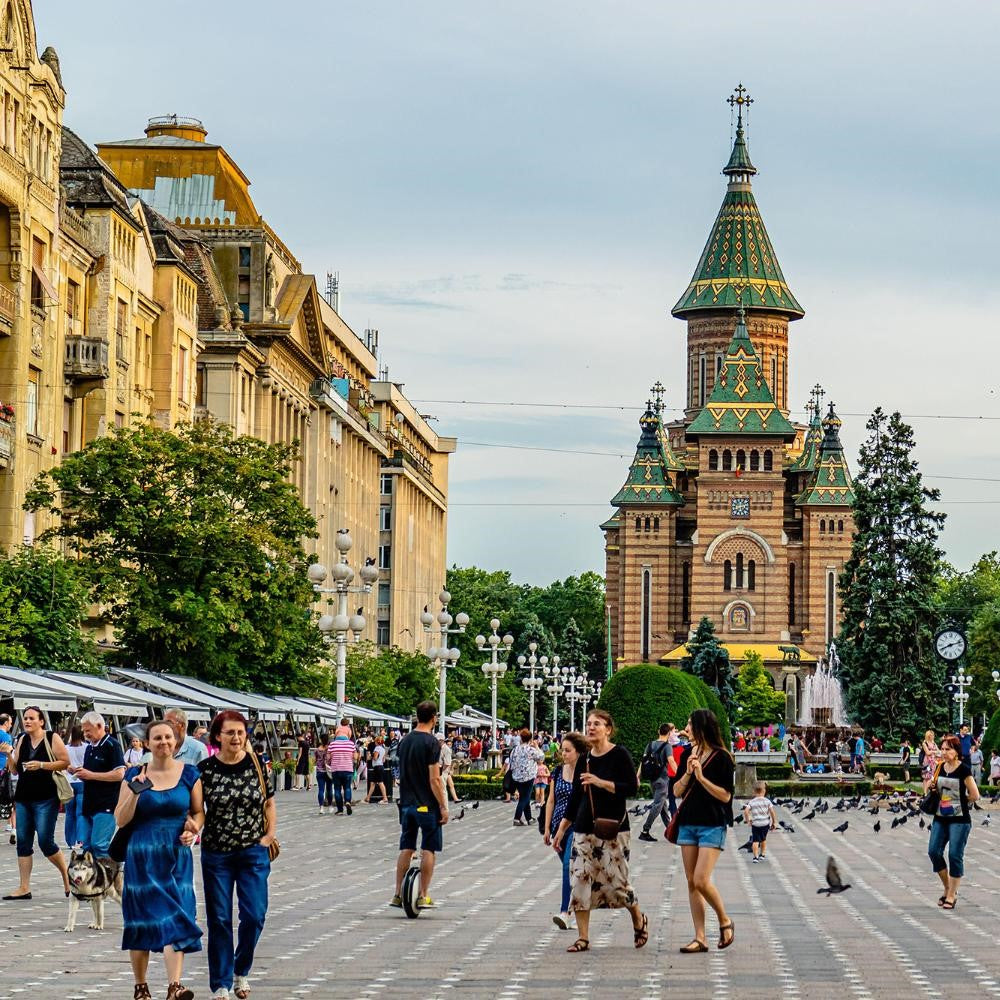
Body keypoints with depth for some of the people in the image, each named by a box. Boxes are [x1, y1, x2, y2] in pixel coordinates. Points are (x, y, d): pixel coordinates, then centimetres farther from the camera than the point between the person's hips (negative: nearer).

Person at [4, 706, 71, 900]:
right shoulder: (22, 740, 12)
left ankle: (67, 876, 9)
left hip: (46, 798, -6)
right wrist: (9, 755, -4)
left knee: (45, 842, -10)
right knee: (23, 842, 3)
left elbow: (65, 762, -9)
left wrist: (41, 765, -18)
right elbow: (15, 769, 15)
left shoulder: (52, 738, -4)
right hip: (23, 798, 6)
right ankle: (24, 888, 6)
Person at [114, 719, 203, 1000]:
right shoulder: (135, 775, 2)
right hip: (142, 857, 0)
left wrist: (193, 829, -10)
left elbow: (198, 812, 12)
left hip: (177, 856, 0)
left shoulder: (189, 774, 4)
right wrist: (136, 792, -15)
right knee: (141, 920, 4)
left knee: (176, 918, -11)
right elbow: (121, 820, 0)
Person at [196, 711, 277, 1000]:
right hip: (216, 853, -1)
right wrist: (191, 823, -21)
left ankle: (241, 971, 22)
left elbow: (269, 803, 11)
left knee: (254, 916, -3)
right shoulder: (205, 769, -4)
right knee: (219, 920, 3)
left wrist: (269, 835, 2)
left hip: (253, 852, 1)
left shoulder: (256, 765, 0)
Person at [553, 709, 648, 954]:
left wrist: (600, 782, -23)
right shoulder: (584, 759, 11)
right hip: (584, 830, 5)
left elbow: (631, 787, -14)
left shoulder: (619, 755, -5)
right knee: (579, 880, -3)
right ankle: (583, 938, 2)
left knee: (616, 880, -3)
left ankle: (639, 920, 25)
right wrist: (562, 828, 15)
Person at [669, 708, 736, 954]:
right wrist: (687, 773, -8)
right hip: (688, 823, 6)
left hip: (713, 826, -6)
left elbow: (725, 795, -11)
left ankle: (725, 921, 8)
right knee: (691, 883, 3)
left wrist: (701, 777, -18)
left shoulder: (721, 757, -8)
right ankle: (700, 939, 5)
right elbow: (677, 791, 9)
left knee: (701, 881, -15)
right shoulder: (688, 754, 10)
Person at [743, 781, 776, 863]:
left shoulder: (751, 802, -2)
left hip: (755, 823, -2)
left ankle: (755, 857, -8)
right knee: (763, 839, 22)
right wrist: (775, 822, 3)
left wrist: (748, 820, 1)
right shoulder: (767, 801, -2)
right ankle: (762, 854, 30)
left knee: (755, 841, 1)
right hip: (765, 823, 2)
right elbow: (772, 811, -7)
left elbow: (746, 811, -13)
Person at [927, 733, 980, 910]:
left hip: (959, 819, -6)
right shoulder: (940, 768, 7)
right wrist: (932, 785, 1)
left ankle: (951, 895, 6)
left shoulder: (963, 770, -11)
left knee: (955, 855, -4)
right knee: (934, 851, 0)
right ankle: (948, 888, 18)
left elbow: (974, 795, -11)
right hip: (940, 817, 6)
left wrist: (959, 801, 2)